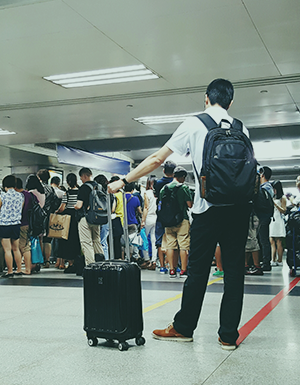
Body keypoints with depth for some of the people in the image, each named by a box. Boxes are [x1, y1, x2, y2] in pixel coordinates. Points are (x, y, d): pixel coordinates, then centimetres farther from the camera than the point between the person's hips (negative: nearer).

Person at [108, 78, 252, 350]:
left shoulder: (194, 124, 1)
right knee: (234, 271, 6)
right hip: (240, 206, 3)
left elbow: (157, 159, 0)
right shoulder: (241, 129, 12)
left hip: (209, 207, -3)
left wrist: (124, 181, 6)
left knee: (198, 270, 6)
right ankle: (229, 335, 11)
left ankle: (184, 328, 19)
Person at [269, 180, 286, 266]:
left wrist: (275, 204, -13)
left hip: (278, 221, -6)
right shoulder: (273, 198, 21)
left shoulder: (282, 198, 2)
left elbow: (284, 211, -5)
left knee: (278, 242, -7)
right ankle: (273, 260, -5)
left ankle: (279, 261, -6)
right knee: (272, 241, -2)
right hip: (271, 220, 7)